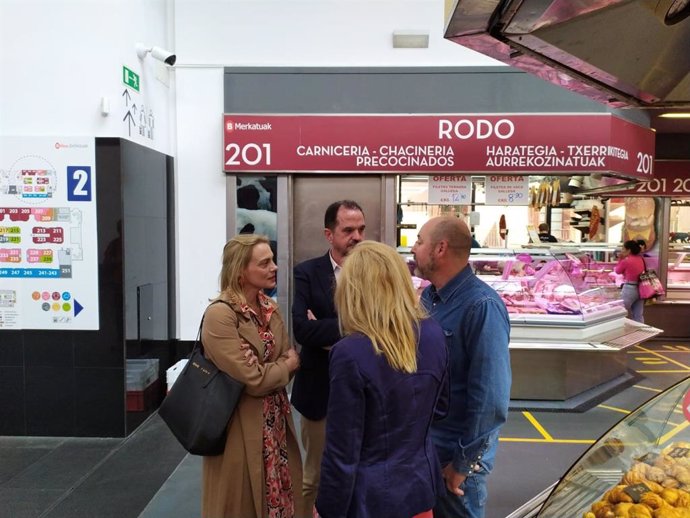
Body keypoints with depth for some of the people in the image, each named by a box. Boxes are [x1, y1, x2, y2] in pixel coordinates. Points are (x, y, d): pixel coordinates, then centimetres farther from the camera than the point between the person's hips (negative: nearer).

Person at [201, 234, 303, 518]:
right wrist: (286, 365, -5)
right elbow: (253, 380, -22)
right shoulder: (219, 315, -20)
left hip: (275, 422, 7)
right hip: (242, 428, -7)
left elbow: (290, 361, 5)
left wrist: (272, 369, -16)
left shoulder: (269, 308, 3)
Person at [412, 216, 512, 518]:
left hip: (455, 452, -7)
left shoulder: (481, 306, -24)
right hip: (422, 443, 7)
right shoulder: (429, 295, 1)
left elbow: (490, 398, -24)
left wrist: (463, 463, -16)